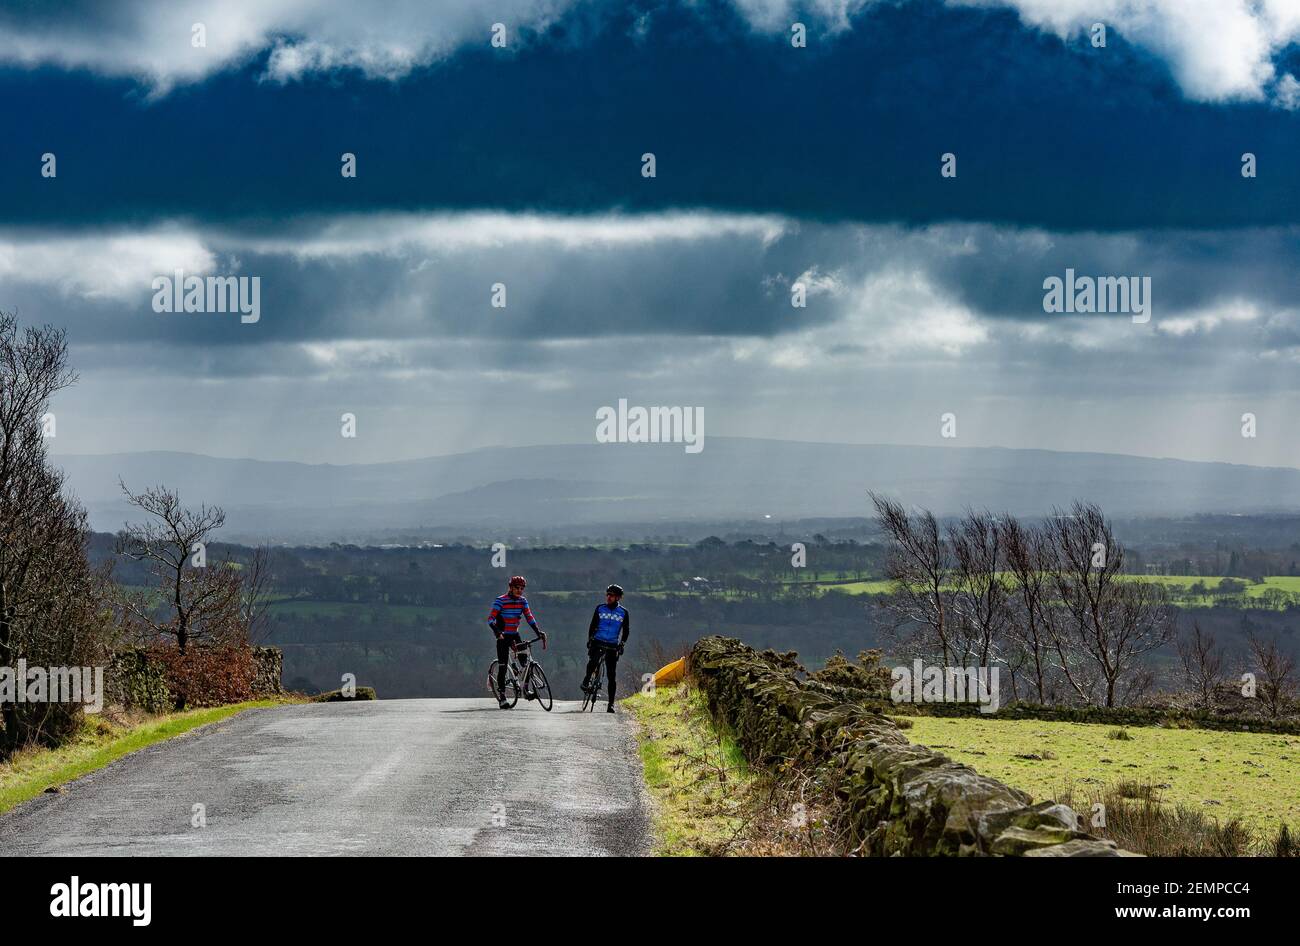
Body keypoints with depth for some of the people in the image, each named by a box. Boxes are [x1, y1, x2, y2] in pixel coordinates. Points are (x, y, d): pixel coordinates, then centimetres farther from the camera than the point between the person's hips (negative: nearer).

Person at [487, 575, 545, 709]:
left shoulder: (522, 601, 2)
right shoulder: (501, 601, -14)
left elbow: (529, 617, 2)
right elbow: (490, 619, -19)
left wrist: (538, 632, -12)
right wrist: (497, 632, -34)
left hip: (515, 635, 5)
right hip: (503, 637, -5)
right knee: (502, 667, -8)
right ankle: (502, 697, -5)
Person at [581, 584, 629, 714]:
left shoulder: (623, 612, 5)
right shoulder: (600, 609, 6)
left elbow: (626, 630, 10)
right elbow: (593, 625, 9)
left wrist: (622, 644, -3)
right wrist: (590, 640, -2)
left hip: (612, 646, 0)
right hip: (598, 642, 0)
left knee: (611, 676, -2)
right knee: (593, 662, -32)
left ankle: (611, 704, 3)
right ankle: (586, 682, -7)